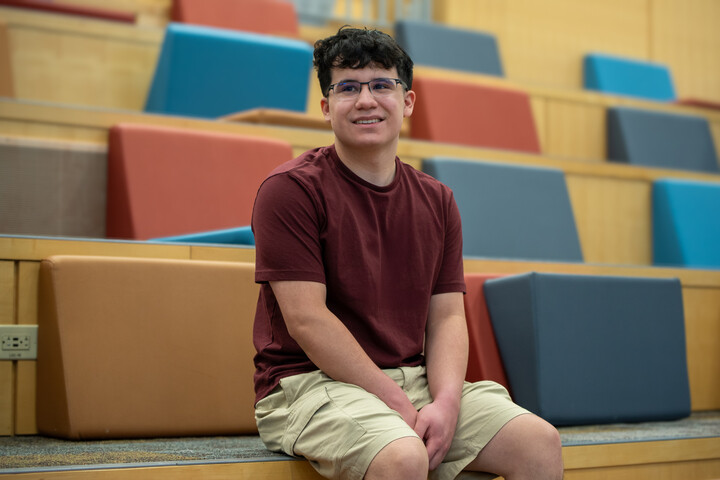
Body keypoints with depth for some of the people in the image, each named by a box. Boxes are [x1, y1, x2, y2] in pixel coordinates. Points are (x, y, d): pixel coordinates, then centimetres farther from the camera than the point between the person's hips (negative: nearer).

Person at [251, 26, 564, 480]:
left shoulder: (437, 201, 12)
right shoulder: (289, 189, -7)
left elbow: (446, 316, 7)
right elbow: (306, 319, -13)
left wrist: (446, 401, -13)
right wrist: (400, 407, -16)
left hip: (416, 379, 6)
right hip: (311, 382, -5)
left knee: (541, 442, -12)